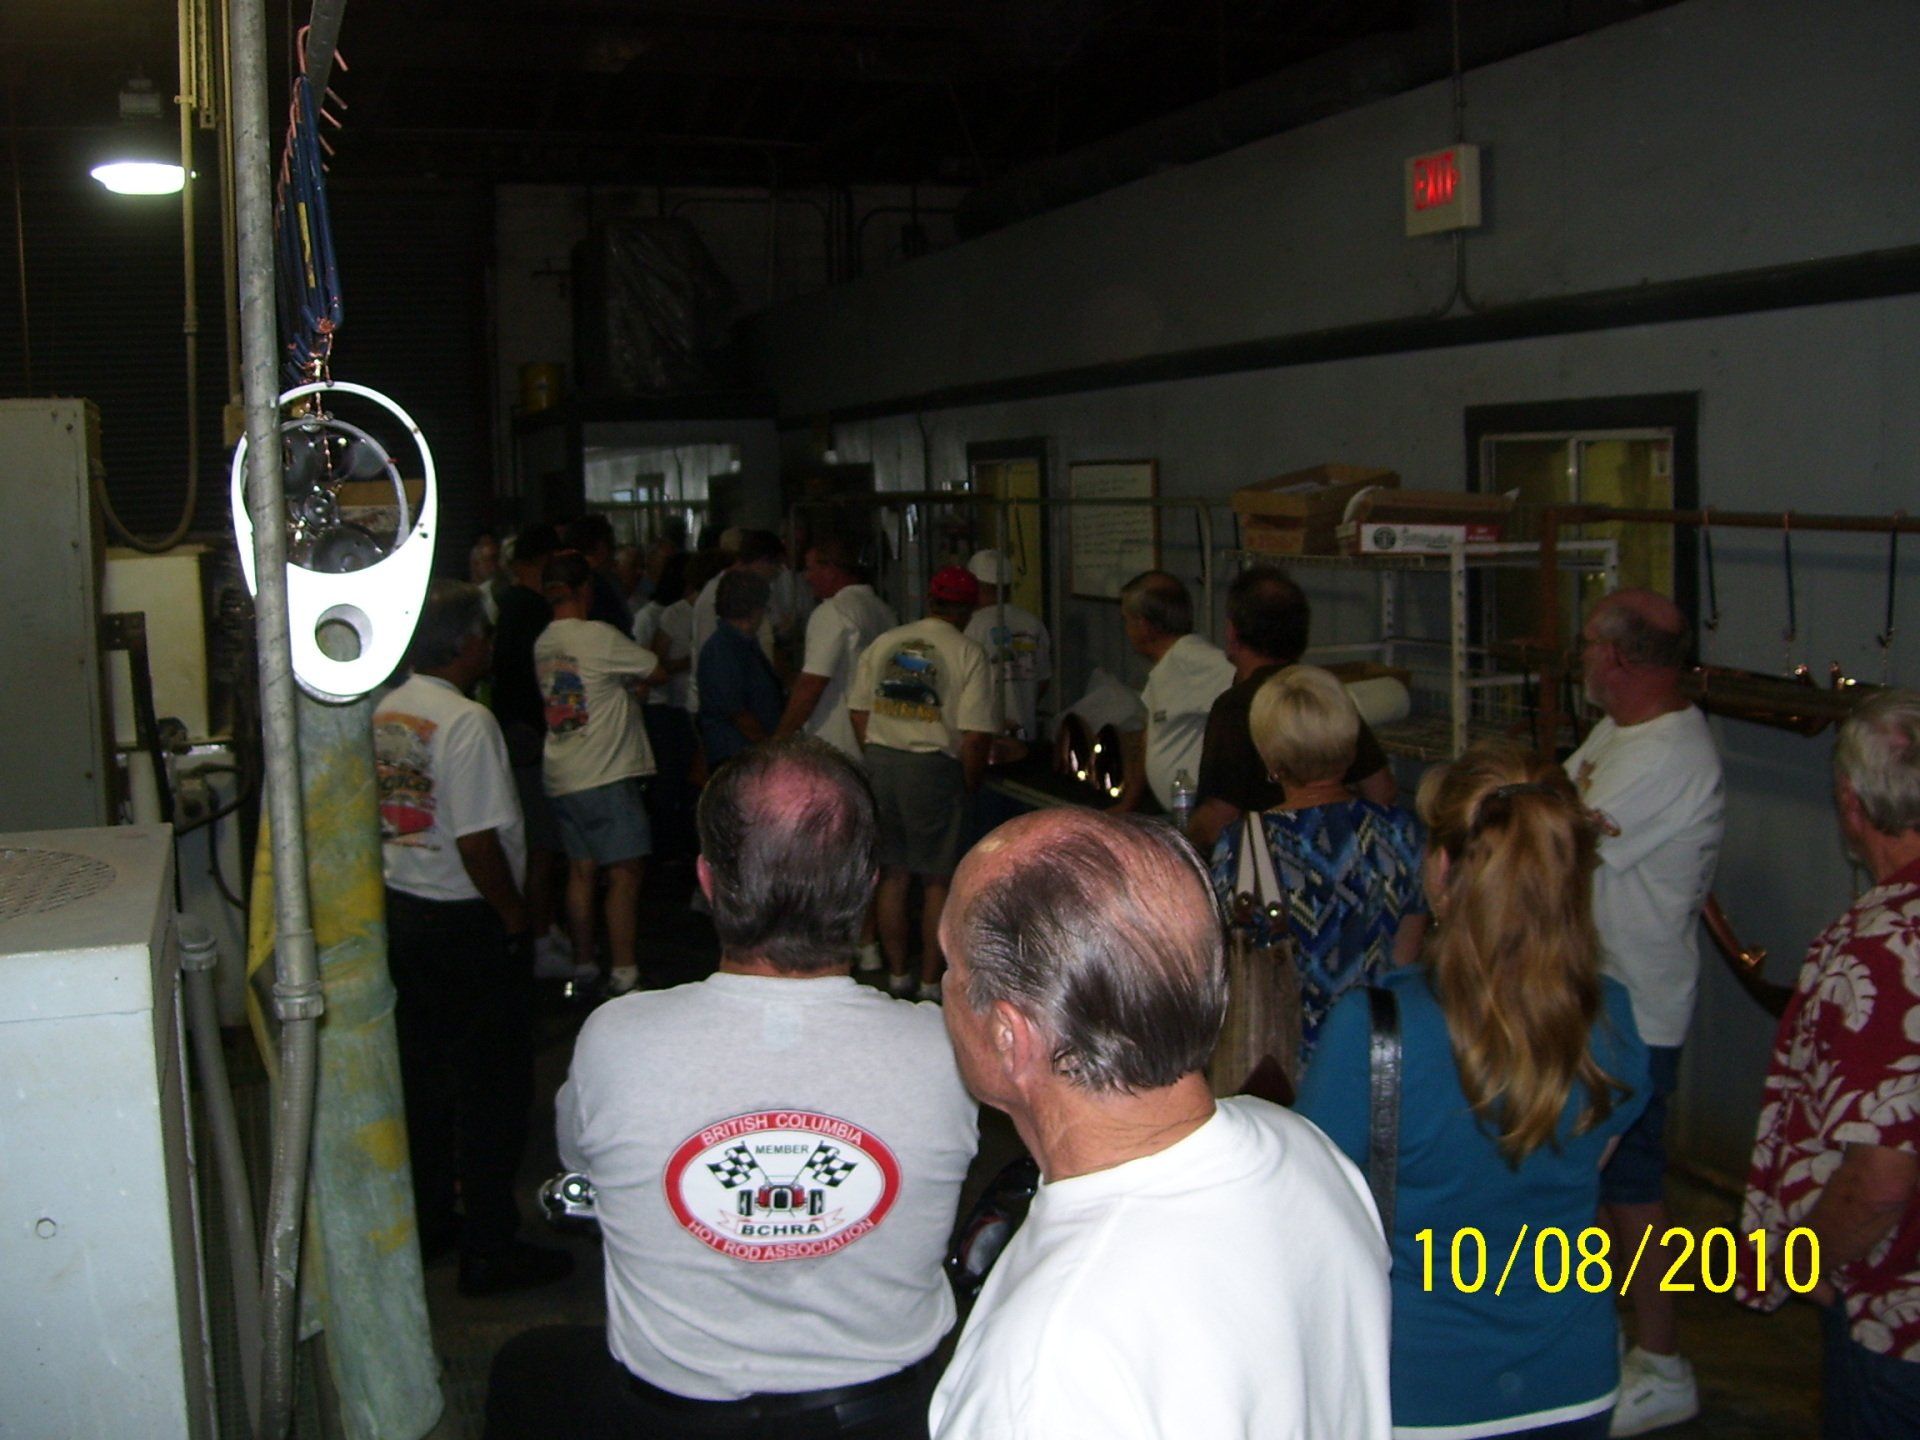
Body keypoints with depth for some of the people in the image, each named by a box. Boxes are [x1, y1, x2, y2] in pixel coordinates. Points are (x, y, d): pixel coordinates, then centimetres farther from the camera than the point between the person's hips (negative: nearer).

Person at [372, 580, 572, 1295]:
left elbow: (378, 815, 11)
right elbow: (477, 839, -24)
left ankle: (426, 1223, 31)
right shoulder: (467, 721, -20)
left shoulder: (383, 712, 5)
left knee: (422, 1076, 19)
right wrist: (514, 913, -11)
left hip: (400, 912, 8)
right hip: (467, 923, -8)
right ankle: (489, 1249, 10)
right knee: (492, 1086, 3)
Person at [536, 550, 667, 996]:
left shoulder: (542, 643, 10)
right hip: (605, 774, -8)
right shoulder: (599, 636, -12)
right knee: (625, 872, -3)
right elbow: (657, 673, -4)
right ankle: (623, 973, -3)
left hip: (561, 776, 8)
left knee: (582, 870, 13)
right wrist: (628, 678, 14)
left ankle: (583, 966, 19)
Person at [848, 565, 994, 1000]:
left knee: (893, 875, 14)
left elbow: (858, 711, 9)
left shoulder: (884, 642, 7)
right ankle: (930, 981, 13)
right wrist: (970, 782, 3)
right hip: (933, 768, -4)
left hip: (880, 763, 4)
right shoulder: (967, 654, -7)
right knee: (937, 881, 8)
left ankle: (897, 974, 23)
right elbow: (976, 735, -12)